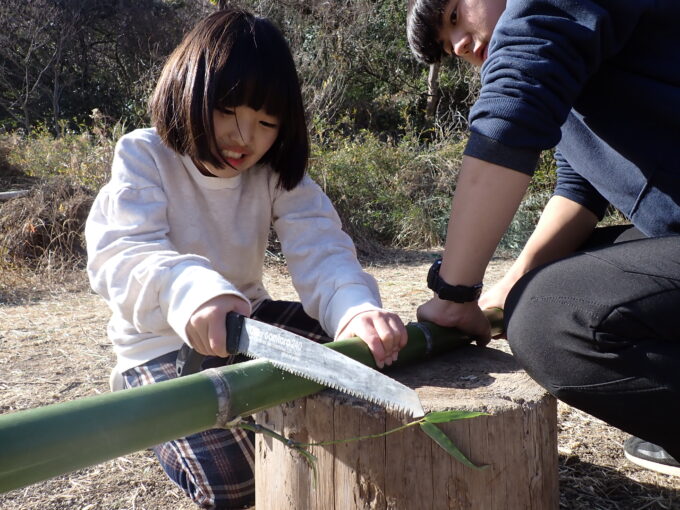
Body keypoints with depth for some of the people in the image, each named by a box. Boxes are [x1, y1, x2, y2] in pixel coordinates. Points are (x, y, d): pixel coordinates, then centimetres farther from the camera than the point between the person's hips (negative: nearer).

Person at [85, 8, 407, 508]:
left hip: (249, 318, 4)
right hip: (164, 339, -4)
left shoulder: (278, 171, -5)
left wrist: (356, 307, -47)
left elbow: (322, 251, -21)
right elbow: (121, 252, -31)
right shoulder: (144, 156, -15)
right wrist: (191, 291, -56)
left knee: (359, 364, -10)